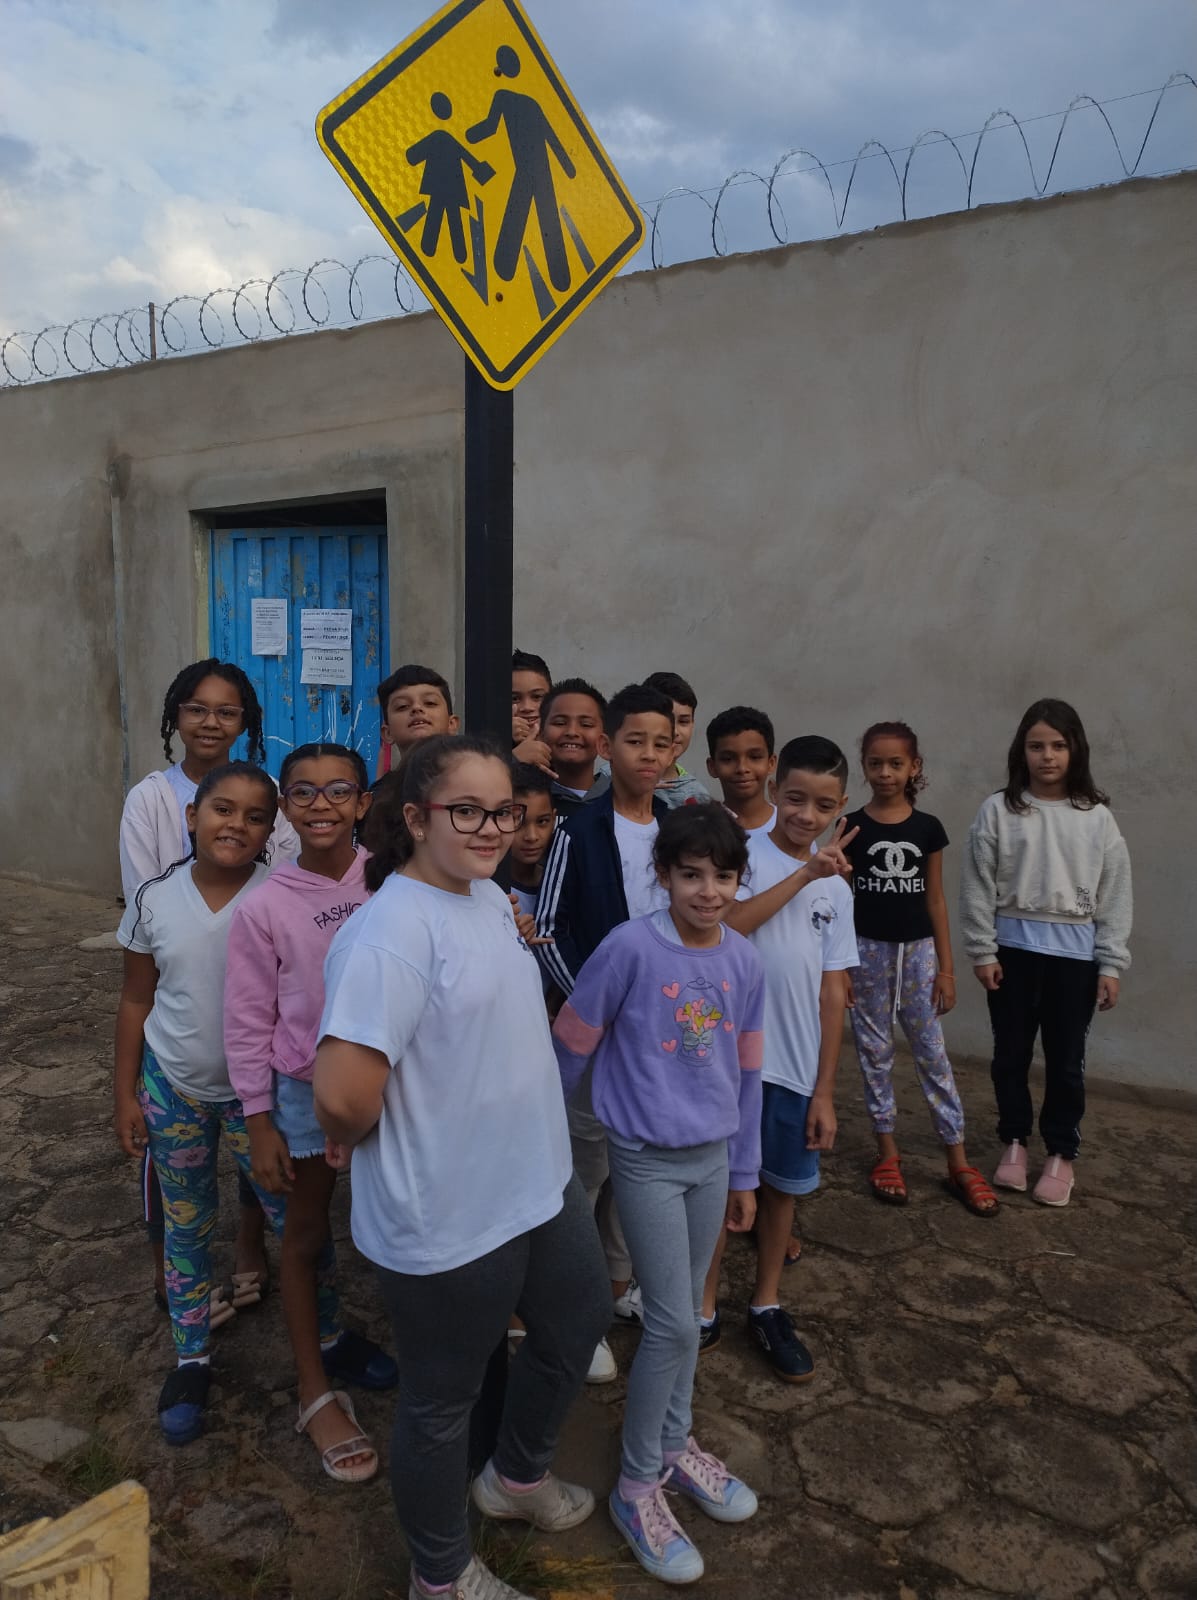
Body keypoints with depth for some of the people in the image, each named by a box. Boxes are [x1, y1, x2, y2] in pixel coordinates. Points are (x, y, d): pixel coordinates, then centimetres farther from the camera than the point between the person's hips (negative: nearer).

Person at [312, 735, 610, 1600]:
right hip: (449, 1219, -9)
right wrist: (356, 1137, -14)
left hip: (540, 1182, 9)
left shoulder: (492, 897, 1)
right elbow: (343, 1095, -33)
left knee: (578, 1323, 28)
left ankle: (518, 1476, 55)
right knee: (442, 1401, 16)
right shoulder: (391, 931, -28)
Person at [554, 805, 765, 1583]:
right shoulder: (630, 948, -21)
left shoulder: (746, 961, -4)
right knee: (674, 1323, -1)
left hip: (712, 1158, 5)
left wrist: (744, 1173, 12)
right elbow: (572, 1047, -8)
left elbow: (747, 1074, 6)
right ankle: (637, 1484, 21)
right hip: (646, 1159, -5)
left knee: (686, 1312, 18)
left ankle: (676, 1445, 40)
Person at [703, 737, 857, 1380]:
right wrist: (802, 875, -24)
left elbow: (832, 994, 5)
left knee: (780, 1184, 17)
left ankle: (767, 1304, 37)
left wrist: (825, 1091, 3)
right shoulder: (741, 850, -7)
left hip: (795, 1067, 4)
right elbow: (722, 926, -25)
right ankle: (704, 1309, 28)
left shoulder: (836, 888, 5)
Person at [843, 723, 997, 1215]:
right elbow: (841, 899, 0)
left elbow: (935, 899, 4)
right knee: (874, 1052, 9)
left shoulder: (928, 828, 0)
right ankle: (887, 1153, 23)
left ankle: (959, 1164, 13)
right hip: (867, 950, 0)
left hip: (918, 949, 1)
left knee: (932, 1053, 4)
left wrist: (946, 966, 2)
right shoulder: (853, 828, -3)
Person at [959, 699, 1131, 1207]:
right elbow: (978, 887, -3)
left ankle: (1061, 1154, 27)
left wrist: (1111, 964, -2)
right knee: (1011, 1054, 12)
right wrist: (982, 951, -5)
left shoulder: (1097, 817, -1)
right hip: (1013, 949, 0)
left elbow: (1114, 895, 1)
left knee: (1065, 1061, 10)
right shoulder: (998, 810, -4)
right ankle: (1014, 1142, 31)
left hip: (1075, 954, 0)